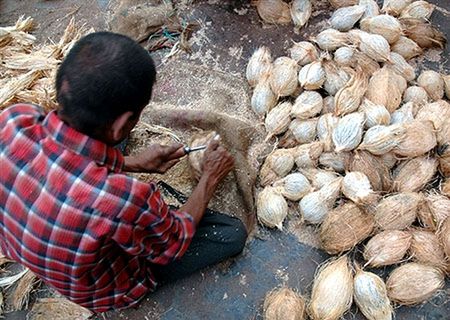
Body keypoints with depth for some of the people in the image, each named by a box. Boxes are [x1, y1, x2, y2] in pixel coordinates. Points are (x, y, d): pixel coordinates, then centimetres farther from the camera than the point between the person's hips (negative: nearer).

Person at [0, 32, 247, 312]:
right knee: (233, 234, -1)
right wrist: (211, 177, -6)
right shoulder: (125, 201, -45)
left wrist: (135, 164, -1)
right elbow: (174, 243, -20)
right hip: (100, 291, -4)